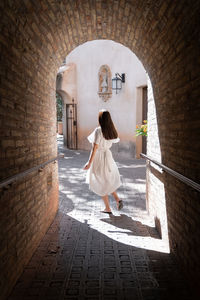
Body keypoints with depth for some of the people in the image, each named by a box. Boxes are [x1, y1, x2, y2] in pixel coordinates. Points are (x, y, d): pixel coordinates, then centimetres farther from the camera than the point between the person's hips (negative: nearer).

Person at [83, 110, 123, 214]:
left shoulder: (98, 130, -18)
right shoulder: (111, 130, 0)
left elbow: (95, 148, -21)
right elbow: (116, 140, 20)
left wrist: (89, 163, -19)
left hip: (98, 157, -6)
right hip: (108, 155, 6)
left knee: (101, 184, 8)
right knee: (108, 181, 25)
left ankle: (108, 208, 17)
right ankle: (117, 199, 9)